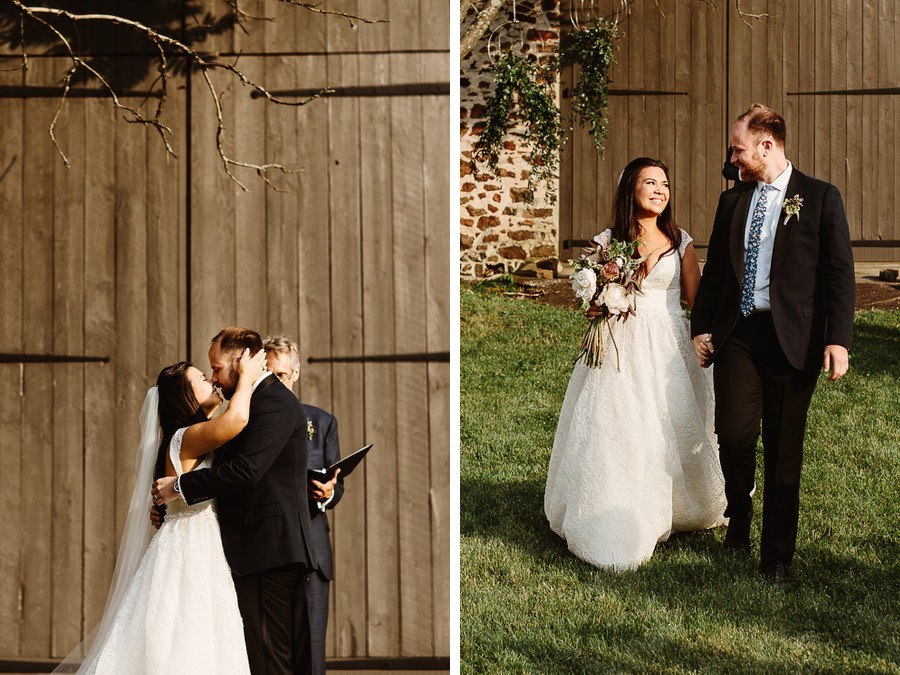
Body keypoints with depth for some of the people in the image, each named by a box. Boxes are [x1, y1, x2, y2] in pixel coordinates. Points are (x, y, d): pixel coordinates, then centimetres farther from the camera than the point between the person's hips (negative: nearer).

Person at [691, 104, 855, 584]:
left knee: (784, 451, 4)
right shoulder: (732, 200, 13)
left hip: (792, 340, -3)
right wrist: (701, 328, 10)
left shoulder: (820, 198, 0)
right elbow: (714, 270, 18)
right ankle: (739, 518, 20)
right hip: (736, 334, 3)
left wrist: (838, 340, -12)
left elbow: (839, 273, -4)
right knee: (734, 435, -9)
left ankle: (777, 555, 16)